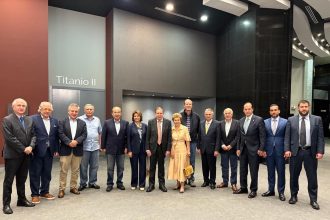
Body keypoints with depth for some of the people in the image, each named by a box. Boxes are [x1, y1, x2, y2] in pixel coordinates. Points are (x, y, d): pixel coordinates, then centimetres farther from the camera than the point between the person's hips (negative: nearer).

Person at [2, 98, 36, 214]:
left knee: (22, 179, 16)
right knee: (8, 180, 6)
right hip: (12, 155, -5)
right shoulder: (7, 120, -9)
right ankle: (6, 204, 16)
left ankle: (22, 199, 28)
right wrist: (23, 149, -16)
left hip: (26, 155, 5)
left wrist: (31, 146, -11)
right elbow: (10, 138, -16)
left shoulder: (29, 120, 9)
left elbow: (33, 135, 7)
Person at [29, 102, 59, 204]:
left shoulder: (55, 121, 9)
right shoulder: (33, 119, -7)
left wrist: (56, 150, 8)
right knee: (35, 174, 7)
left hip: (49, 151, 5)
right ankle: (35, 194, 20)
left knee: (47, 173, 13)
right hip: (36, 151, -5)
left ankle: (44, 192, 28)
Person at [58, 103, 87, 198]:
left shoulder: (82, 123, 10)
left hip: (77, 150, 2)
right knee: (63, 170, 2)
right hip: (65, 149, -2)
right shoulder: (62, 122, 3)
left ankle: (73, 187, 23)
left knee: (75, 170, 10)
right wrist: (69, 142, -18)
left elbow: (84, 135, 1)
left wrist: (76, 141, -16)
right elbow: (61, 134, -7)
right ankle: (62, 189, 13)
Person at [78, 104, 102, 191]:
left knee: (94, 166, 10)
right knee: (83, 167, 6)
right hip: (84, 147, -4)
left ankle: (92, 182, 23)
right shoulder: (80, 119, -3)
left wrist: (100, 144, 12)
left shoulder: (97, 120, 10)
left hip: (95, 147, 4)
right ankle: (83, 183, 20)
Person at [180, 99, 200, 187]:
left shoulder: (196, 116, 3)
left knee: (192, 161, 7)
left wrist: (198, 141, 6)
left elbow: (198, 129, 8)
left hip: (192, 141, 1)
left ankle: (191, 179, 19)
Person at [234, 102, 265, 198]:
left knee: (253, 171, 4)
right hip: (243, 149, 6)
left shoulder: (259, 120, -8)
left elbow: (262, 136, -9)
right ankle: (243, 188, 26)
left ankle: (253, 190, 18)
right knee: (242, 170, 12)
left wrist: (261, 149, -14)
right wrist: (238, 148, 9)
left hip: (253, 149, -5)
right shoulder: (241, 120, 9)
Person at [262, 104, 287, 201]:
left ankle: (281, 192, 19)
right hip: (269, 150, 2)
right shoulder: (265, 122, 5)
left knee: (281, 172, 6)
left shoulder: (285, 122, -1)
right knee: (270, 172, 11)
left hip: (280, 151, -2)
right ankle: (271, 190, 24)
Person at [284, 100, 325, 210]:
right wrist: (287, 150, -9)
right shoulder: (291, 120, 2)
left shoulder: (317, 119, 2)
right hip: (295, 151, 1)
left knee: (312, 177, 7)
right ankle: (294, 196, 28)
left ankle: (313, 200, 23)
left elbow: (320, 137, 1)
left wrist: (320, 151, -7)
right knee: (294, 176, 11)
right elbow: (287, 137, 0)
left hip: (310, 152, 0)